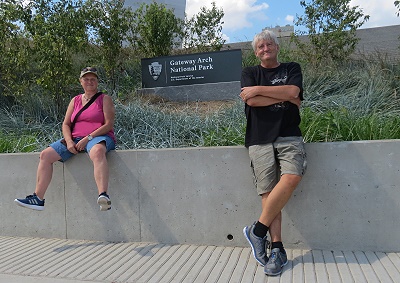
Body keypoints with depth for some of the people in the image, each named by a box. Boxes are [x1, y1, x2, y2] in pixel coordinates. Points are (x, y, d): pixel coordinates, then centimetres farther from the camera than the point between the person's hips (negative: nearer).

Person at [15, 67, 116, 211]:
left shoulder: (105, 99, 6)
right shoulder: (75, 100, 20)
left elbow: (109, 124, -6)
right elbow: (66, 124, 15)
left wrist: (88, 138, -16)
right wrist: (69, 141, -6)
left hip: (99, 137, -6)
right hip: (75, 139, 6)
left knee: (97, 151, -42)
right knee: (46, 155, -10)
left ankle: (103, 196, -57)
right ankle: (38, 198, -9)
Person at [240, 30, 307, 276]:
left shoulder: (292, 69, 19)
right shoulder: (250, 73, 18)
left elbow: (292, 92, -4)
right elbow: (251, 101, -2)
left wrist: (258, 90, -2)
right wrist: (285, 97, 1)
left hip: (289, 137, 0)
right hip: (260, 140, 0)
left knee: (291, 177, -25)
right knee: (267, 192, -10)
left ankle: (258, 230, -13)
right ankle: (277, 249, -4)